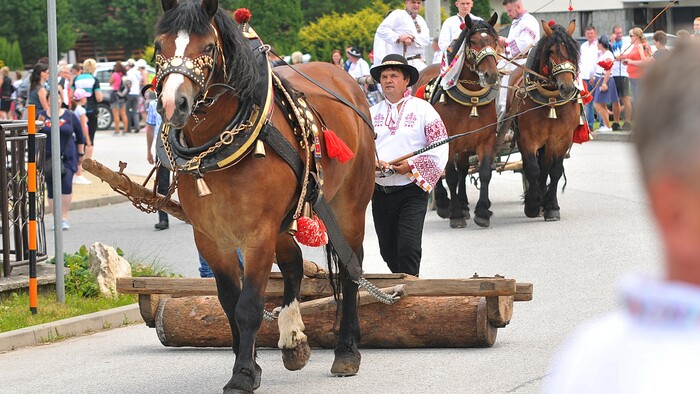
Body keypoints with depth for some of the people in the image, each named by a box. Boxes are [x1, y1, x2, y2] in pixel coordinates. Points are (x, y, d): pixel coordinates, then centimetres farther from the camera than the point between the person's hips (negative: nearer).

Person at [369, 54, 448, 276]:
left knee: (408, 247, -14)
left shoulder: (422, 110, 1)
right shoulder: (371, 113, 13)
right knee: (387, 250, 11)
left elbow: (439, 148, -6)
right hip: (380, 191, 5)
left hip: (411, 191, -4)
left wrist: (411, 165, -17)